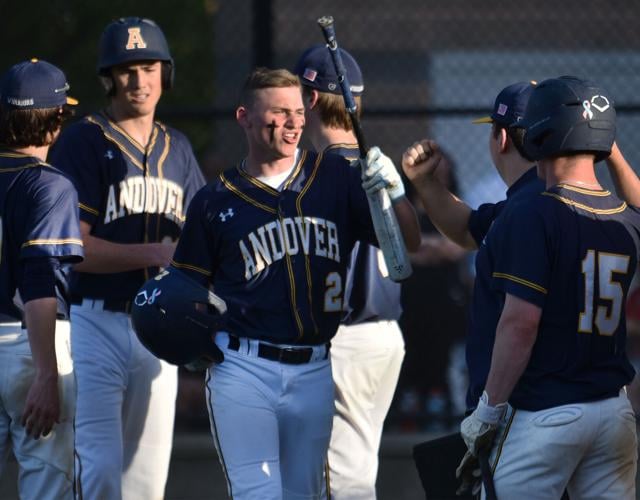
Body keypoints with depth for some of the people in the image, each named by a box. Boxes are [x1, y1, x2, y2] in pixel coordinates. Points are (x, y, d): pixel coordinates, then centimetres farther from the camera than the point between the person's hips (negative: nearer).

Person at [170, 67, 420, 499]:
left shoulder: (337, 179, 7)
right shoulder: (216, 201, 3)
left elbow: (408, 242, 3)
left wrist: (394, 192, -15)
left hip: (313, 372, 3)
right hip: (243, 370, -3)